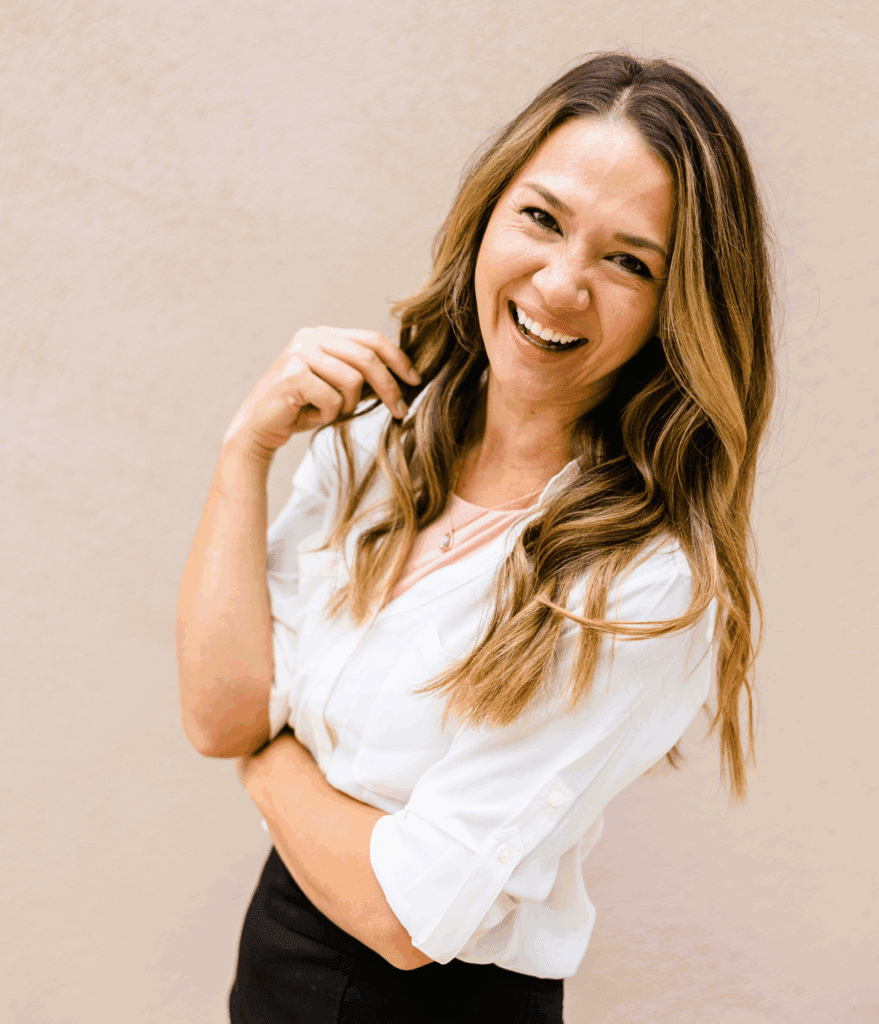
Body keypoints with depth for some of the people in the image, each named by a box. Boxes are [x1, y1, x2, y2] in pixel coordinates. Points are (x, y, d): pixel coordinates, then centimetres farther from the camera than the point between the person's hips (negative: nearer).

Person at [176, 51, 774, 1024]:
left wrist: (266, 753, -9)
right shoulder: (374, 432, -8)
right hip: (279, 931, 6)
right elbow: (217, 713, -13)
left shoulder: (649, 584, -27)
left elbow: (409, 915, -24)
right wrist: (248, 444, -18)